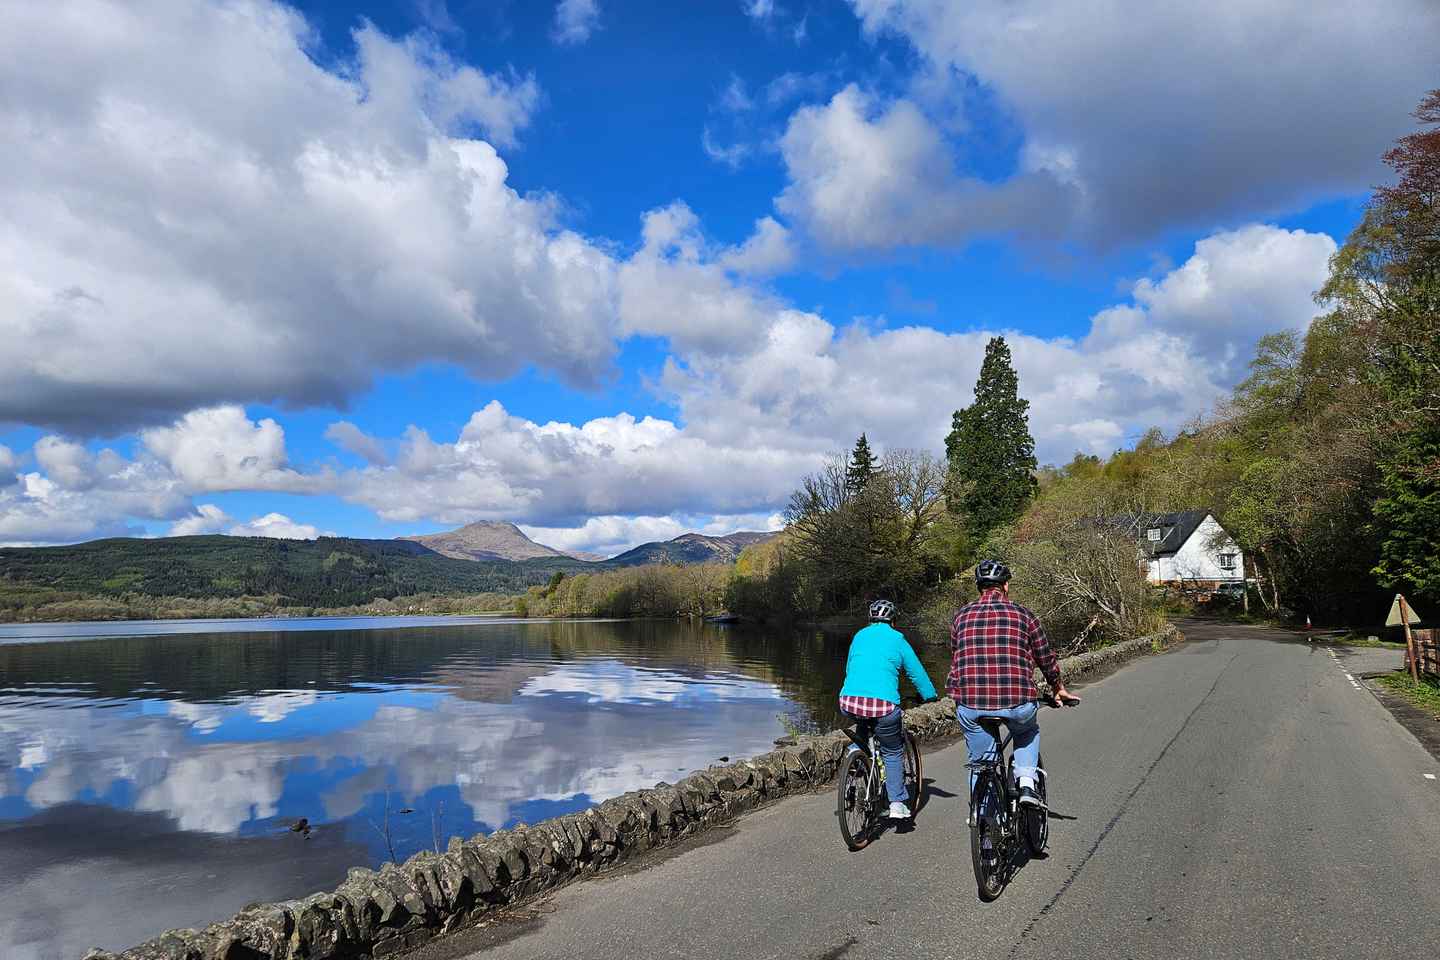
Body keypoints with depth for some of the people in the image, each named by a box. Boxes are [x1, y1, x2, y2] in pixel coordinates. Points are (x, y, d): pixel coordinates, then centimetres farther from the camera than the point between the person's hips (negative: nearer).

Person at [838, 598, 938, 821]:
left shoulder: (859, 636, 20)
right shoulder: (897, 639, 10)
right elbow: (916, 672, 16)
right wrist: (929, 695, 33)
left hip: (849, 702, 3)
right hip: (883, 703, -3)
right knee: (893, 752, 16)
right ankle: (897, 803, 12)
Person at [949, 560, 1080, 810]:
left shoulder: (961, 616, 10)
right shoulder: (1022, 615, 6)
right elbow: (1046, 658, 17)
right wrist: (1059, 690, 35)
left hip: (970, 704, 1)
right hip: (1017, 702, -1)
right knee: (1028, 733, 33)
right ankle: (1027, 784, 15)